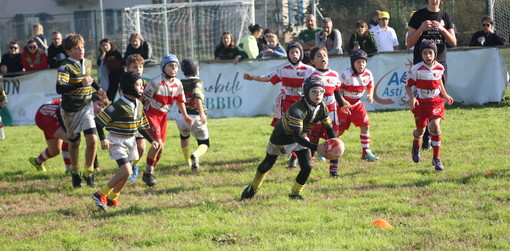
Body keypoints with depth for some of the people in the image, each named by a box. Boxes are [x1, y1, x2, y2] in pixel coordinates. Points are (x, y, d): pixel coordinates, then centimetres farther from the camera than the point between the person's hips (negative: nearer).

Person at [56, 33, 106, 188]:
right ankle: (75, 173, 30)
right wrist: (81, 84, -37)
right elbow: (60, 88, -31)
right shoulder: (65, 67, -17)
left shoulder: (88, 63, 5)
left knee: (92, 140, -12)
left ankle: (88, 172, 4)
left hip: (86, 107, 4)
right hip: (70, 111, -4)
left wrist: (98, 88, 17)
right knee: (74, 142, 10)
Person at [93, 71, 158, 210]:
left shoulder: (139, 105, 4)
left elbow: (141, 127, 16)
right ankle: (101, 195, -8)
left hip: (130, 141, 8)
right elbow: (98, 121, -18)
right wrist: (103, 140, -22)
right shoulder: (118, 106, -21)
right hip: (117, 142, -8)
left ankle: (112, 198, 30)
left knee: (126, 172, 11)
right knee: (126, 171, -18)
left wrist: (151, 141, 8)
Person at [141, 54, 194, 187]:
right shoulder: (156, 82, -21)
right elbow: (143, 98, -17)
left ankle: (150, 172, 23)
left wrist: (185, 116, 9)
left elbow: (180, 101, 14)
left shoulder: (178, 84, 0)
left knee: (161, 147, 6)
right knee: (157, 143, -18)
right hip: (150, 114, -7)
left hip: (163, 115, 7)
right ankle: (148, 173, -4)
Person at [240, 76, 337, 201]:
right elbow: (297, 136, -45)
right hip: (282, 135, -5)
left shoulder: (322, 108, -20)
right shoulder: (297, 110, -41)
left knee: (307, 167, -10)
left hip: (300, 137, 5)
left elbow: (329, 129, -9)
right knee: (268, 164, 14)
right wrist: (316, 147, -56)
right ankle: (253, 187, 42)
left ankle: (295, 194, 14)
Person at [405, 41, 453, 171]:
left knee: (435, 125, -19)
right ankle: (416, 147, 50)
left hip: (435, 102, 1)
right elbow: (408, 85, -7)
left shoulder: (439, 68, -3)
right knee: (420, 130, 11)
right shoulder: (416, 69, -14)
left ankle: (436, 159, -14)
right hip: (421, 102, -1)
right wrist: (411, 98, -22)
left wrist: (445, 95, 26)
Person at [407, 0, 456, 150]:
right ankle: (424, 138, -10)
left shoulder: (445, 17, 11)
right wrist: (421, 28, -15)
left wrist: (442, 29, -11)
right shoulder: (418, 16, 3)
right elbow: (409, 43, 0)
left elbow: (453, 42, 5)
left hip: (440, 64, 3)